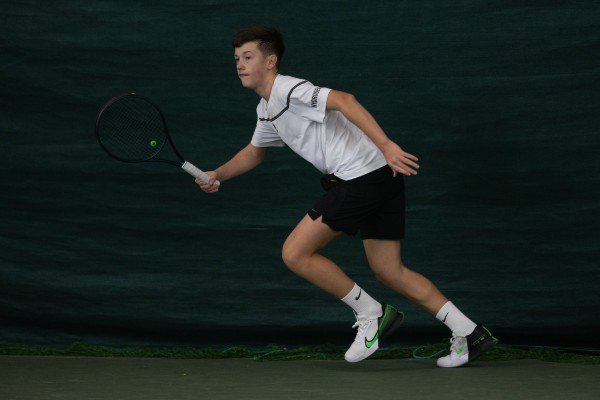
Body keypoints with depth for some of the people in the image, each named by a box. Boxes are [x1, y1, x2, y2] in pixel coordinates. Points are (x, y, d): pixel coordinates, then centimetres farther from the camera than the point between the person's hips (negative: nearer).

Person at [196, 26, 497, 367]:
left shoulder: (289, 91, -11)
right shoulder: (267, 109, 20)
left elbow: (344, 100, -25)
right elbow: (255, 152, 36)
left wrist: (385, 144, -34)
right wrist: (218, 175, 20)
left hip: (364, 176, -10)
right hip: (382, 178, 10)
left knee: (296, 253, -7)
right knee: (390, 272, 11)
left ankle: (372, 314, 3)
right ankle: (470, 333, 12)